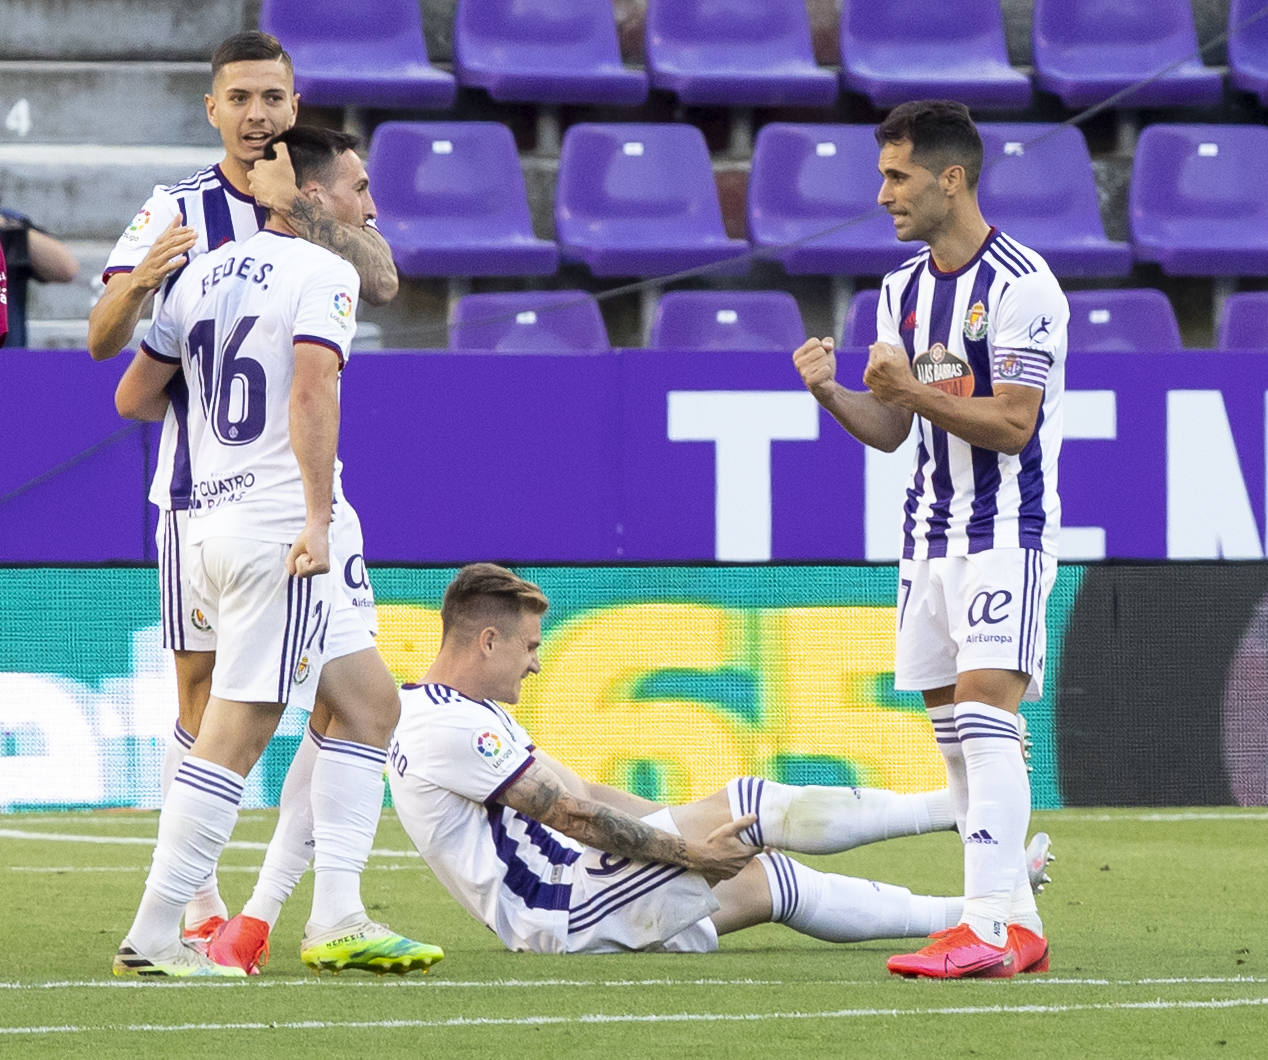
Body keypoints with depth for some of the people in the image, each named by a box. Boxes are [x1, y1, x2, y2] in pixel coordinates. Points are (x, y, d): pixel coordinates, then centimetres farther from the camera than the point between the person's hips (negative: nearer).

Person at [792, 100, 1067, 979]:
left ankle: (988, 928, -24)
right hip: (931, 536, 8)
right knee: (953, 735, 6)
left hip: (1006, 536, -8)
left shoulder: (1021, 285, -12)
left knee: (984, 716, -18)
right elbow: (890, 430, 14)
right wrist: (831, 392, -4)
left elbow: (1012, 425, -17)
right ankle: (1019, 926, 10)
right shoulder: (903, 290, 13)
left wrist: (913, 390, -23)